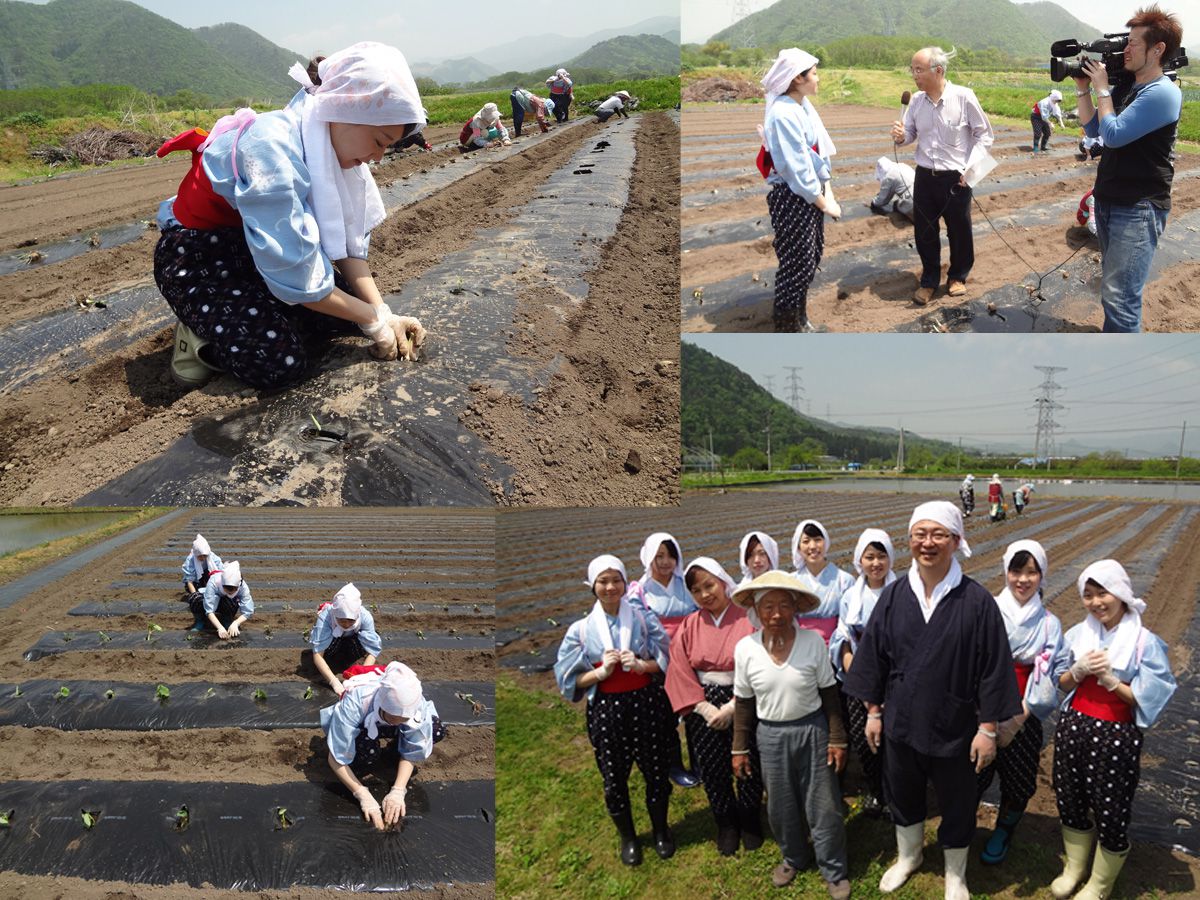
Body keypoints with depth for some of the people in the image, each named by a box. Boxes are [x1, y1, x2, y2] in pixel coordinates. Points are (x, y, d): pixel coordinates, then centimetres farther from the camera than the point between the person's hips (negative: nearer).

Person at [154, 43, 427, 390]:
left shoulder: (330, 146, -9)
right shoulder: (272, 150, -34)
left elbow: (348, 244, -7)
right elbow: (296, 279, -34)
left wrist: (384, 313, -20)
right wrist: (374, 321, -24)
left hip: (251, 251, 8)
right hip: (197, 256, -8)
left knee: (352, 304, -6)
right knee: (279, 364, -26)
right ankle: (204, 335, 3)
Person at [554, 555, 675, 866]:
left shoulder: (644, 618, -3)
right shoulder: (581, 630, -4)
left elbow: (667, 660, -1)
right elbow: (570, 678, -2)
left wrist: (641, 665, -19)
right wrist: (601, 672, -17)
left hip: (646, 704, 0)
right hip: (606, 709, 0)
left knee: (655, 771, 12)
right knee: (614, 778, 11)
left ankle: (661, 831, 38)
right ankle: (628, 838, 35)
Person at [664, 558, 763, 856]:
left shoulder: (748, 618, -8)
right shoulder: (689, 627, 3)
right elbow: (680, 673, -2)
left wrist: (732, 707, -15)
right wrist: (707, 709, -11)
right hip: (704, 706, 3)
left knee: (749, 767, 6)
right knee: (712, 770, 8)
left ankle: (750, 821, 32)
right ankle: (726, 824, 32)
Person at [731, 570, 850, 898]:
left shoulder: (813, 641, -15)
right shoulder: (745, 648, -12)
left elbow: (829, 693, -4)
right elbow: (743, 702, -1)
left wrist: (837, 738, -3)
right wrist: (740, 749, 3)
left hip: (812, 729, -1)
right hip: (771, 734, 2)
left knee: (823, 805, 9)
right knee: (780, 806, 17)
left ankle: (834, 870, 32)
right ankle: (793, 857, 44)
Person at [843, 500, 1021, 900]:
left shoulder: (976, 601, -15)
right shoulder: (894, 595, -5)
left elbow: (993, 667, -11)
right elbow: (874, 654, 3)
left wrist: (988, 727, -10)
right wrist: (873, 710, 4)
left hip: (954, 728, -3)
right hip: (901, 722, 3)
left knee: (956, 804, 15)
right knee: (902, 793, 21)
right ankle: (908, 856, 48)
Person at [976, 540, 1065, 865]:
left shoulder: (1049, 624, 0)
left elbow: (1046, 679, -4)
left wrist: (1017, 720, -13)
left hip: (1024, 717, 2)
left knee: (1018, 781, 12)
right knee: (972, 777, 2)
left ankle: (1002, 834, 38)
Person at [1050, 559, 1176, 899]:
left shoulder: (1145, 642, -10)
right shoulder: (1079, 634, 2)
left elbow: (1146, 700, -10)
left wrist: (1110, 679, -20)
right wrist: (1079, 671, -11)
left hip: (1117, 736, -4)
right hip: (1073, 727, 4)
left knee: (1110, 815, 7)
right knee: (1071, 804, 16)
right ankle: (1074, 868, 41)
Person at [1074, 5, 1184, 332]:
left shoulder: (1164, 93, -16)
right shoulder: (1124, 86, 10)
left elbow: (1113, 134, -21)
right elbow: (1092, 128, 17)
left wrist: (1102, 89, -10)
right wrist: (1084, 89, 6)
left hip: (1139, 209, -9)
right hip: (1107, 201, 9)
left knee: (1119, 298, -13)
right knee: (1112, 288, 18)